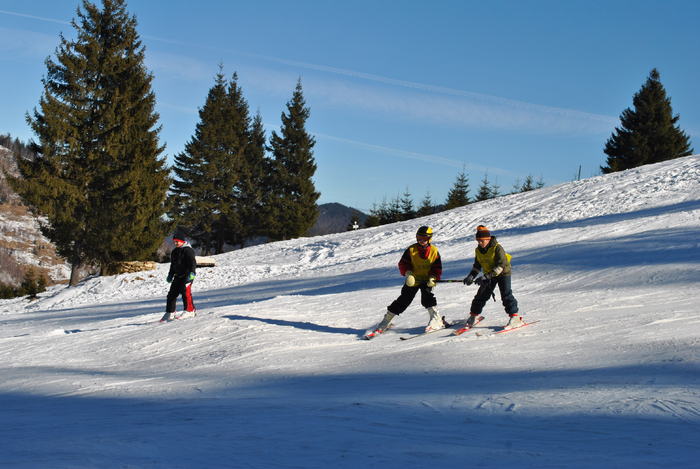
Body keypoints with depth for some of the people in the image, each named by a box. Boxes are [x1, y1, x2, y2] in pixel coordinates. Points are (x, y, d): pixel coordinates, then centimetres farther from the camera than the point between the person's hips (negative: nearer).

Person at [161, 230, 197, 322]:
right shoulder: (175, 252, 18)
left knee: (185, 291, -22)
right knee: (172, 293, 5)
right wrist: (170, 275, 26)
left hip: (187, 275, -8)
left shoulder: (188, 250, -8)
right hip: (178, 276, 8)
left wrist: (192, 273, -29)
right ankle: (170, 313, 11)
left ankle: (190, 310, -15)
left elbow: (192, 262, -17)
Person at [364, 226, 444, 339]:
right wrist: (408, 273, -22)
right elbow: (403, 264, -4)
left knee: (427, 296, -27)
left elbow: (438, 268, -1)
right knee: (403, 301, 0)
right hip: (412, 280, 1)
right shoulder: (411, 250, -7)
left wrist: (433, 278, -17)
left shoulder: (434, 251, -5)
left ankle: (436, 319, -22)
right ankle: (385, 322, 9)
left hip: (426, 280, -1)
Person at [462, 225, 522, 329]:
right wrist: (471, 275, -8)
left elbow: (501, 265, -29)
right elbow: (477, 266, 10)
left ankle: (514, 317, -15)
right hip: (489, 275, 6)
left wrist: (487, 276, -35)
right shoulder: (478, 250, -2)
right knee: (482, 295, 6)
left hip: (503, 273, -6)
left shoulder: (497, 248, -24)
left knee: (506, 294, -16)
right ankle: (473, 315, 21)